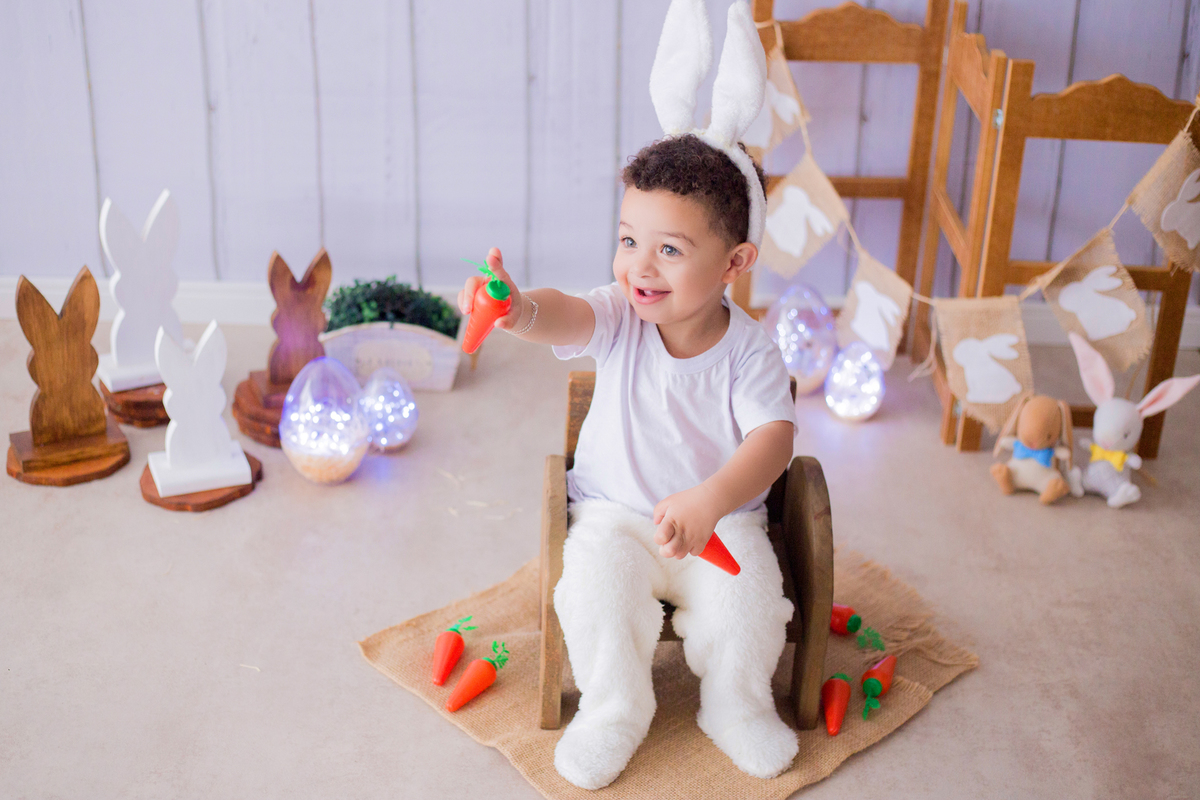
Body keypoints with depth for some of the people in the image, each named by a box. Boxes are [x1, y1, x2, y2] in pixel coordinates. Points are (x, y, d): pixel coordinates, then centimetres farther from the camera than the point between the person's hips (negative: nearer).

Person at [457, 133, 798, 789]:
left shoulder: (749, 349, -13)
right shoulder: (621, 317, -10)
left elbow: (773, 437, -22)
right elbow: (567, 316, -31)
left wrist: (710, 501, -40)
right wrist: (520, 311, -56)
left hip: (724, 520, 0)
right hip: (614, 513, 1)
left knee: (745, 590, -25)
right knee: (595, 579, -26)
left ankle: (735, 707, 5)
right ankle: (614, 710, -1)